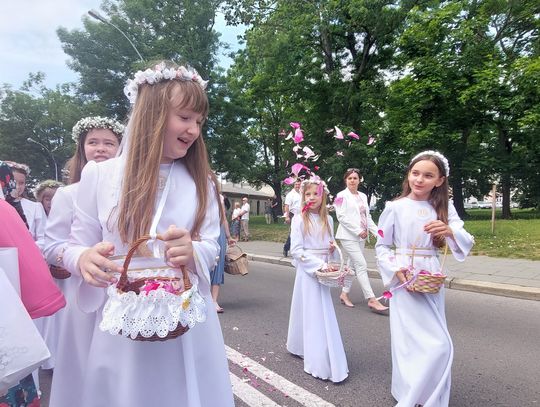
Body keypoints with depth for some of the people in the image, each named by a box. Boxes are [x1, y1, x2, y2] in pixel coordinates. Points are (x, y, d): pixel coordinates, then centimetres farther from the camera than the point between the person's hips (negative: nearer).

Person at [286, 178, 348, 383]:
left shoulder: (328, 219, 7)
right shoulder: (299, 219, -8)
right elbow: (296, 250, -13)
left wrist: (332, 248, -6)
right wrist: (318, 264, -20)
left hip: (323, 269, 5)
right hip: (307, 269, -5)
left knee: (323, 312, 11)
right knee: (312, 313, 1)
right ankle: (320, 364, 11)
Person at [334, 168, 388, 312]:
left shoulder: (363, 196, 13)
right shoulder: (342, 195, -6)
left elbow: (367, 217, 14)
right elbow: (342, 217, -13)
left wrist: (377, 231, 3)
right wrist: (358, 231, -16)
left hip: (361, 236, 7)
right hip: (348, 236, -7)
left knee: (354, 265, 11)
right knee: (362, 265, -11)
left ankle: (344, 294, 24)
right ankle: (372, 300, -8)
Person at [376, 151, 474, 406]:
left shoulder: (445, 209, 4)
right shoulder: (395, 207, -6)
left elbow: (467, 244, -2)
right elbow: (381, 246, 0)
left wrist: (450, 231, -23)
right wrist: (396, 270, -15)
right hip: (404, 280, -3)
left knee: (437, 344, 10)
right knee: (411, 340, -3)